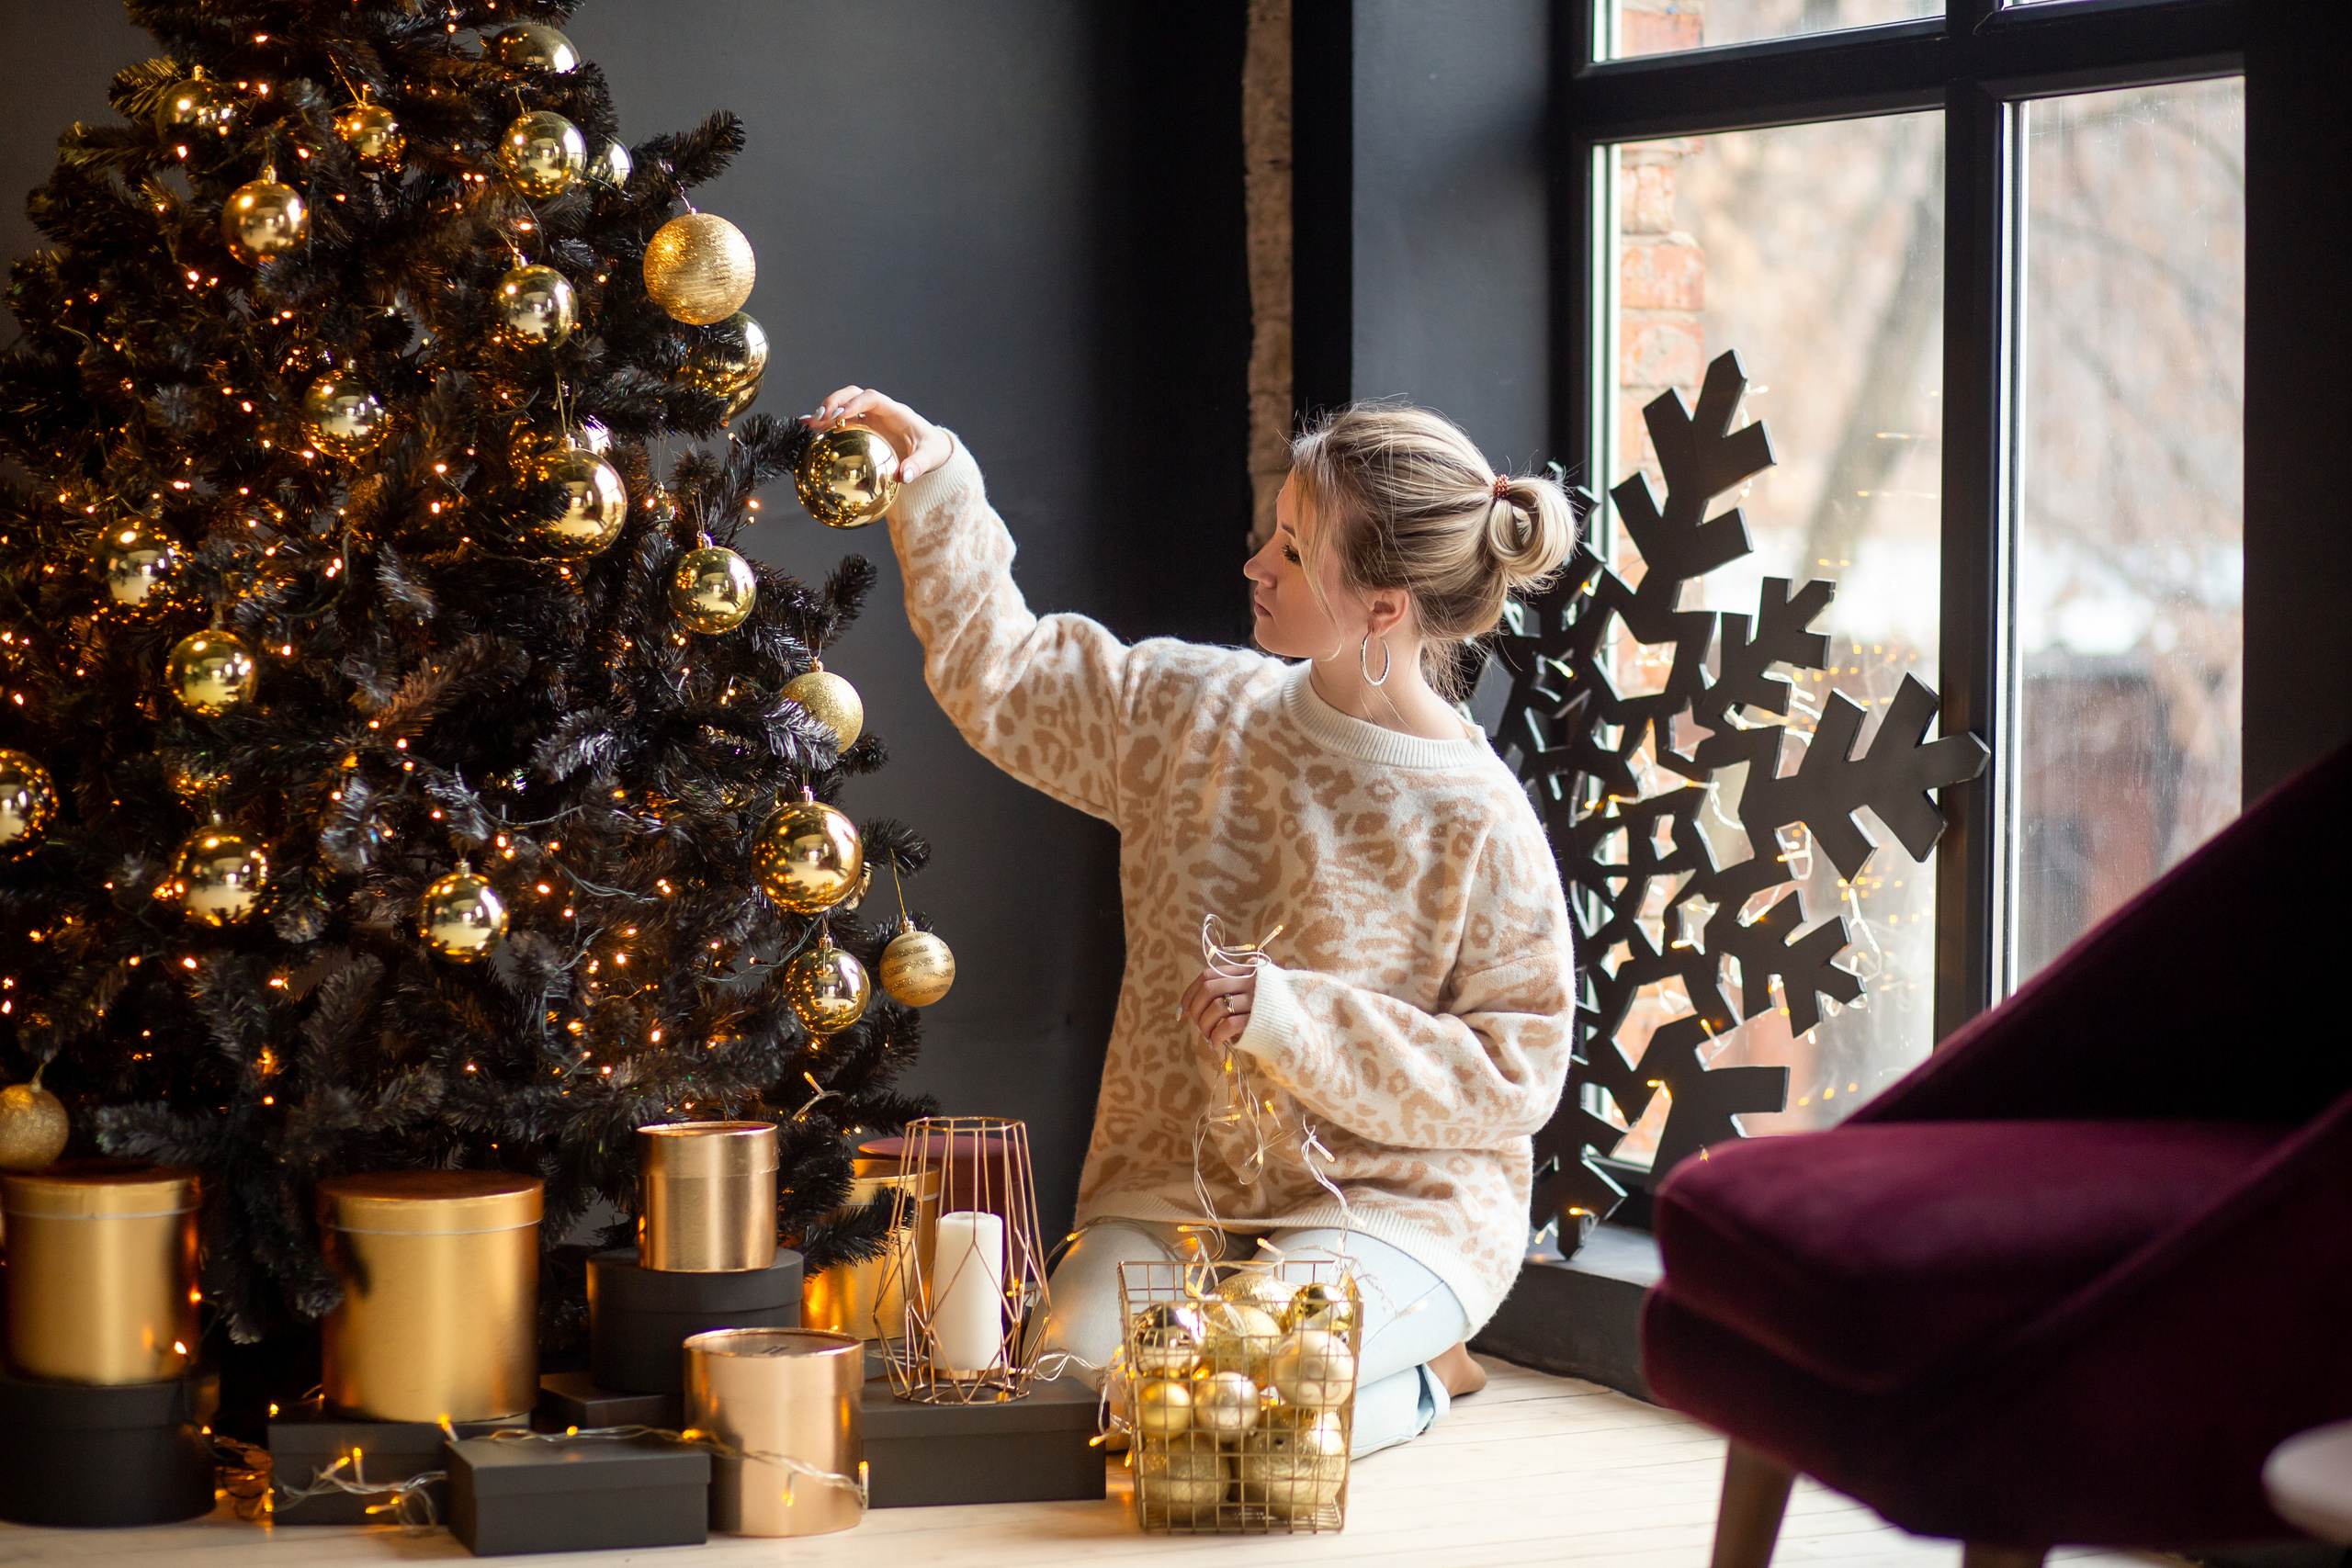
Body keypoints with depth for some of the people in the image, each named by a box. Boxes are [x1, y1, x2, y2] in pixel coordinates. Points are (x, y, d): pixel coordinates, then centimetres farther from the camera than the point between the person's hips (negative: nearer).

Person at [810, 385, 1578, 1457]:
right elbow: (996, 676, 11)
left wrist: (1295, 1018, -20)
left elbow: (1513, 1077, -12)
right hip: (1173, 1186, 5)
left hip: (1389, 1204, -5)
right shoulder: (1192, 711, 3)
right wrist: (930, 482, 3)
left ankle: (1415, 1376, 5)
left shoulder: (1478, 824, -13)